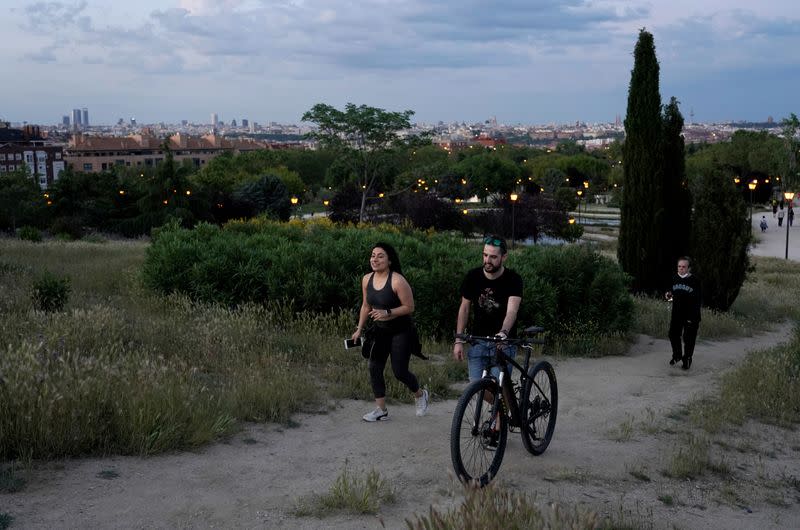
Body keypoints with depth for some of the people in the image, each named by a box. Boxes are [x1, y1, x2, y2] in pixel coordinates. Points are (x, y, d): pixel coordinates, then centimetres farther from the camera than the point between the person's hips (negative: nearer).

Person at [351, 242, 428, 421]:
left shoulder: (397, 281, -21)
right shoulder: (367, 280, -1)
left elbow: (409, 307, -19)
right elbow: (366, 306, 12)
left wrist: (387, 313, -28)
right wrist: (359, 329, 10)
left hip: (401, 331, -6)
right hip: (380, 331, 6)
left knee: (399, 371, -5)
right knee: (374, 368, -1)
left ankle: (420, 395, 26)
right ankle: (381, 410, 10)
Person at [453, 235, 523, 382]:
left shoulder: (513, 279, -13)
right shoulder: (473, 276, -3)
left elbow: (512, 311, -27)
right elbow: (464, 309, 7)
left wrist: (504, 332, -47)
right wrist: (459, 340, 2)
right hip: (478, 342, 3)